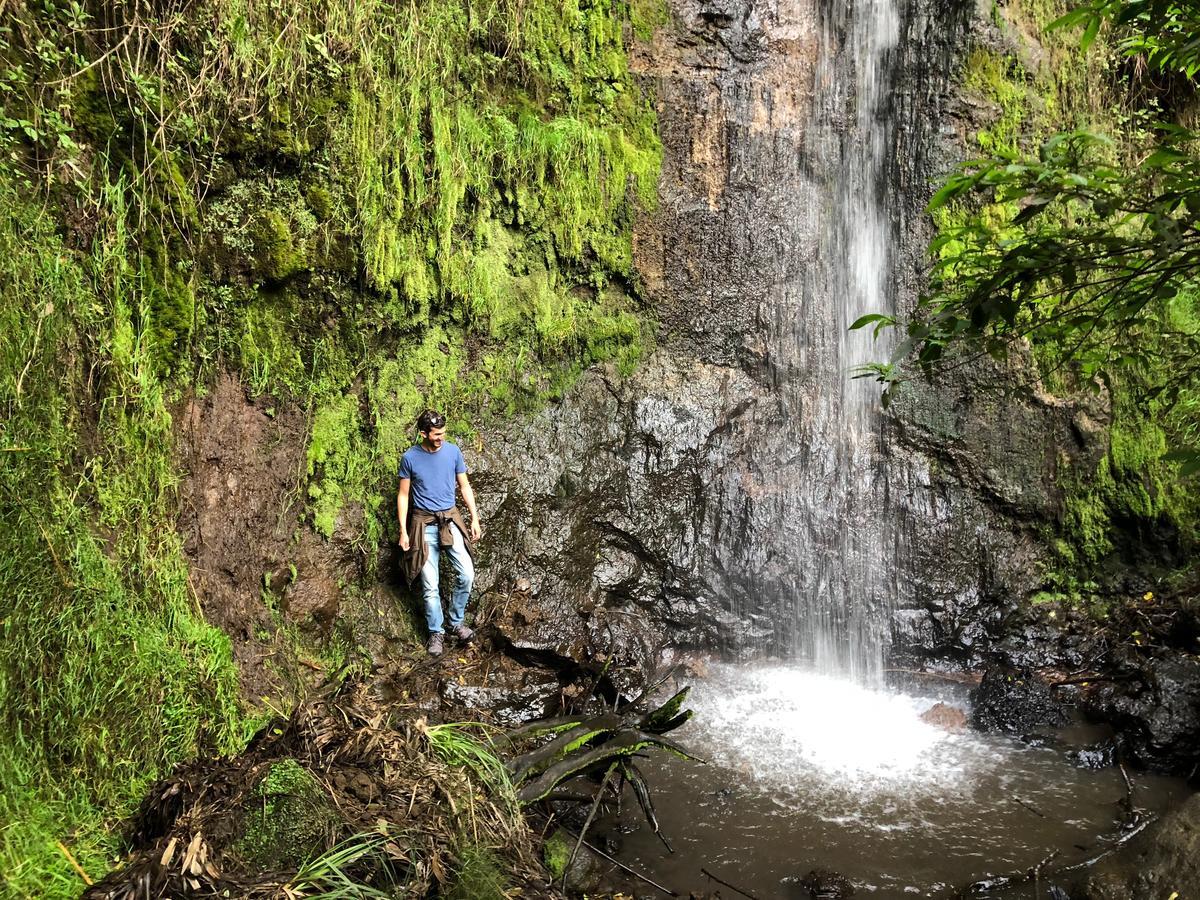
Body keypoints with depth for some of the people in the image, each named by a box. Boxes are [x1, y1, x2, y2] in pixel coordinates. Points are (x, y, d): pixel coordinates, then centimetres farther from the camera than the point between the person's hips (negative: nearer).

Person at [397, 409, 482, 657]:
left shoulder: (453, 451, -3)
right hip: (424, 524, -2)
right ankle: (436, 632, 15)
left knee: (466, 574, -9)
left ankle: (456, 622, 10)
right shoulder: (409, 457, -7)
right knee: (430, 585, 0)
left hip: (450, 519, 2)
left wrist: (475, 519, 2)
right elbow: (403, 495, 0)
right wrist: (403, 531, -4)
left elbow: (465, 487, 6)